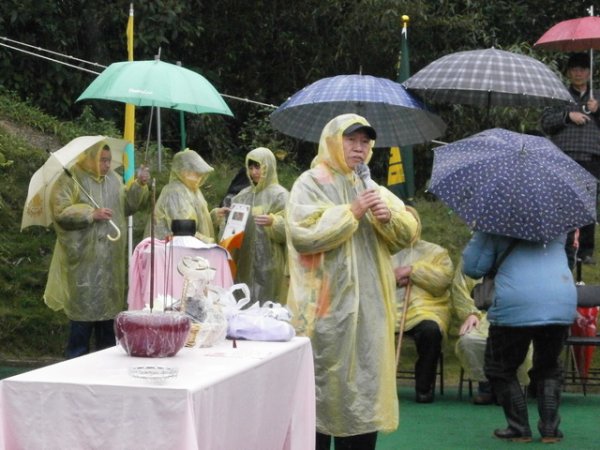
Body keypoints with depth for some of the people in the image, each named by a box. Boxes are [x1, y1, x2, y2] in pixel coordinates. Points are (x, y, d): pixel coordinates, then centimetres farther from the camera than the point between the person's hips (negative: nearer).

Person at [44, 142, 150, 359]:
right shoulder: (70, 180, -6)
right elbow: (61, 211, -14)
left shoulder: (113, 179, 12)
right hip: (83, 258, -6)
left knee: (107, 304, 9)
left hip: (110, 259, 6)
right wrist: (91, 214, -21)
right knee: (83, 306, -5)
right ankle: (77, 356, 3)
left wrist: (139, 185, -1)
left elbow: (127, 205, 13)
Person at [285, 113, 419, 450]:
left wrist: (389, 217, -10)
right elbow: (303, 234, -18)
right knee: (325, 381, -4)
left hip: (369, 304, 6)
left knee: (366, 377, 8)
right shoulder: (311, 184, -3)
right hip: (328, 304, -6)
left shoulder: (371, 187, 16)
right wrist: (351, 213, -17)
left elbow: (409, 233, 11)